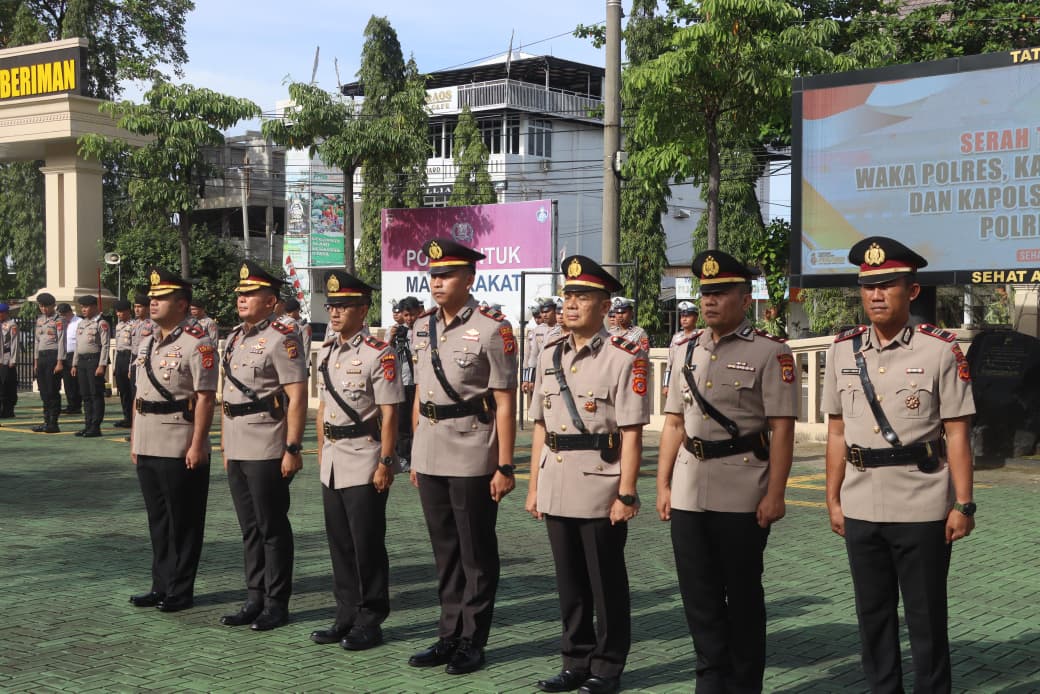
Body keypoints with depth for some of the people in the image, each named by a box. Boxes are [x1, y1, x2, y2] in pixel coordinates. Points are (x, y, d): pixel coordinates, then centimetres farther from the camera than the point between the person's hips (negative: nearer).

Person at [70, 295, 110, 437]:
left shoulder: (101, 323, -7)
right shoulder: (80, 323, 16)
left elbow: (105, 345, -12)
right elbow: (77, 345, 20)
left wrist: (102, 365, -18)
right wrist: (75, 364, 15)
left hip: (95, 360, -8)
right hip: (82, 361, 8)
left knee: (96, 395, -5)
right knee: (86, 395, 10)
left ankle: (96, 427, -3)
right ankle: (88, 425, 15)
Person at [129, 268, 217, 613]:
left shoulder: (197, 343, -12)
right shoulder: (147, 342, 14)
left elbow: (205, 398, -16)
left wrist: (197, 445, -20)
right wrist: (134, 439, 16)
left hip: (181, 451, -8)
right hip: (148, 448, 8)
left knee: (183, 522, 2)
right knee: (157, 519, 14)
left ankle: (180, 590, 11)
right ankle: (161, 585, 24)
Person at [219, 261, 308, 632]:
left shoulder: (282, 337, -11)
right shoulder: (235, 337, 14)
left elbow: (297, 396, -16)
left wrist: (292, 449, -19)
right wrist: (226, 445, 18)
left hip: (268, 451, -8)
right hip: (237, 451, 8)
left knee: (273, 528, 0)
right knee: (250, 528, 13)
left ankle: (277, 604, 9)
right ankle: (255, 599, 22)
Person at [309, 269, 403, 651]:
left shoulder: (379, 354, -12)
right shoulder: (326, 351, 11)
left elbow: (389, 414, -14)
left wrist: (385, 462, -17)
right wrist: (321, 450, 16)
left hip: (365, 459, -7)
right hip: (332, 461, 8)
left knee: (367, 543, -1)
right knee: (339, 542, 12)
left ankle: (370, 621, 10)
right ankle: (346, 616, 22)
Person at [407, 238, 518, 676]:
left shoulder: (491, 329, -10)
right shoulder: (422, 328, 10)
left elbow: (505, 404, -10)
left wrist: (504, 467, -12)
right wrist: (415, 456, 15)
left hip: (472, 458, -6)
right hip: (430, 456, 6)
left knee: (476, 553, 5)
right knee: (445, 550, 13)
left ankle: (472, 641, 14)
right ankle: (449, 635, 23)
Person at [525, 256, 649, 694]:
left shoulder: (624, 358, -9)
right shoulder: (550, 356, 10)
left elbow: (632, 432, -12)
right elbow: (540, 425, 13)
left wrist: (626, 494, -15)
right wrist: (533, 487, 10)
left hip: (601, 490, -6)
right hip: (556, 488, 6)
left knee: (606, 584, 6)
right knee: (569, 583, 14)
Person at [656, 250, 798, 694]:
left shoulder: (770, 353, -6)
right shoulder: (687, 350, 12)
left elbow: (782, 429, -9)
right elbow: (674, 422, 14)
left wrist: (774, 495, -14)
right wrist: (663, 485, 9)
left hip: (742, 496, -5)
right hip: (688, 493, 5)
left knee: (742, 594, 7)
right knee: (698, 594, 9)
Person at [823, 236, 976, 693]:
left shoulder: (940, 350, -6)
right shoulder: (843, 350, 6)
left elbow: (958, 433, -6)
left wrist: (963, 504, -8)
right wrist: (833, 499, 9)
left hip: (922, 510, -4)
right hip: (860, 510, 4)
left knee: (926, 620, 6)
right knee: (873, 616, 14)